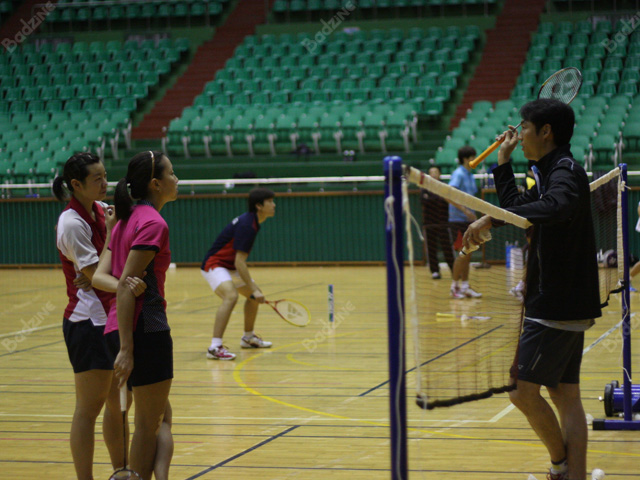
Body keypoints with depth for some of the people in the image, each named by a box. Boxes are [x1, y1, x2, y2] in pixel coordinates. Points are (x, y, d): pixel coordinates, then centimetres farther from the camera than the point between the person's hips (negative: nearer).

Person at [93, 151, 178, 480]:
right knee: (149, 424, 2)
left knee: (161, 417, 14)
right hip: (146, 329, -9)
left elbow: (100, 276, 5)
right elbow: (125, 285, -19)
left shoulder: (127, 220, 14)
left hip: (121, 328, 9)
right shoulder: (153, 223, -13)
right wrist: (126, 349, -21)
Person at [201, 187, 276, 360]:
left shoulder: (252, 221, 7)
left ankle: (248, 338, 35)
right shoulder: (247, 226, -24)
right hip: (214, 264, -11)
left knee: (254, 295, 18)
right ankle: (215, 347, -37)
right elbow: (239, 262, -28)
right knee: (231, 296, -32)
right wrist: (254, 289, -28)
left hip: (229, 266, 11)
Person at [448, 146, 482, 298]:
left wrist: (473, 214, 18)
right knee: (463, 253, -8)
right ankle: (454, 286, 0)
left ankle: (465, 286, 13)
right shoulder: (458, 174, -12)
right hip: (458, 219, -8)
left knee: (467, 254, 8)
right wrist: (465, 210, -26)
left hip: (468, 219, 8)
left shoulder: (470, 176, 14)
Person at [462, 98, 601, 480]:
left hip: (557, 308, -10)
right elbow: (518, 209, 33)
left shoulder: (567, 171, -14)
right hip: (562, 306, 10)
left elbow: (555, 208, -37)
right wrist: (503, 162, 27)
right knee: (565, 395, 7)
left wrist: (492, 219, -41)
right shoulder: (549, 174, 17)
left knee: (523, 390, -8)